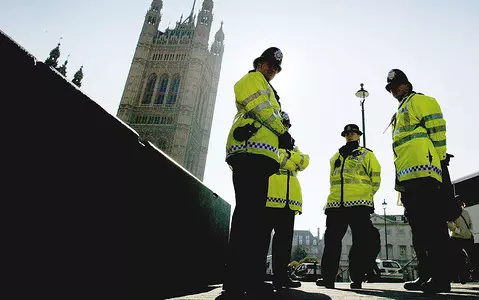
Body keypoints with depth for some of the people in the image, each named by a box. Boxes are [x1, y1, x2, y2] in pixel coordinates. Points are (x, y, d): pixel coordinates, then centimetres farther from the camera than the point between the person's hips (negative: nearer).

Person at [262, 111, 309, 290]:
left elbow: (304, 163, 9)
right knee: (262, 236, -6)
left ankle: (280, 275, 14)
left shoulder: (292, 147, 30)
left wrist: (289, 156, -8)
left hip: (289, 199, 6)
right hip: (269, 196, -6)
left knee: (285, 238, 7)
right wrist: (290, 158, -8)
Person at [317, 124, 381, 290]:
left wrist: (366, 194, -2)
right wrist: (336, 195, 14)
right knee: (332, 240, 2)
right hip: (336, 204, 4)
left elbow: (375, 177, 5)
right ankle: (328, 277, 8)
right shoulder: (336, 156, 24)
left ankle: (357, 278, 8)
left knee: (360, 242, 0)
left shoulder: (367, 154, 12)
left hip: (359, 204, -4)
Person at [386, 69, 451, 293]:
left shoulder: (419, 100, 7)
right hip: (408, 176, 10)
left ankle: (440, 277, -7)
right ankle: (425, 275, 13)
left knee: (432, 224, -11)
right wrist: (400, 182, 24)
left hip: (422, 170, -10)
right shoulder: (400, 115, 32)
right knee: (418, 226, 8)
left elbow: (437, 127, -7)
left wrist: (440, 159, -15)